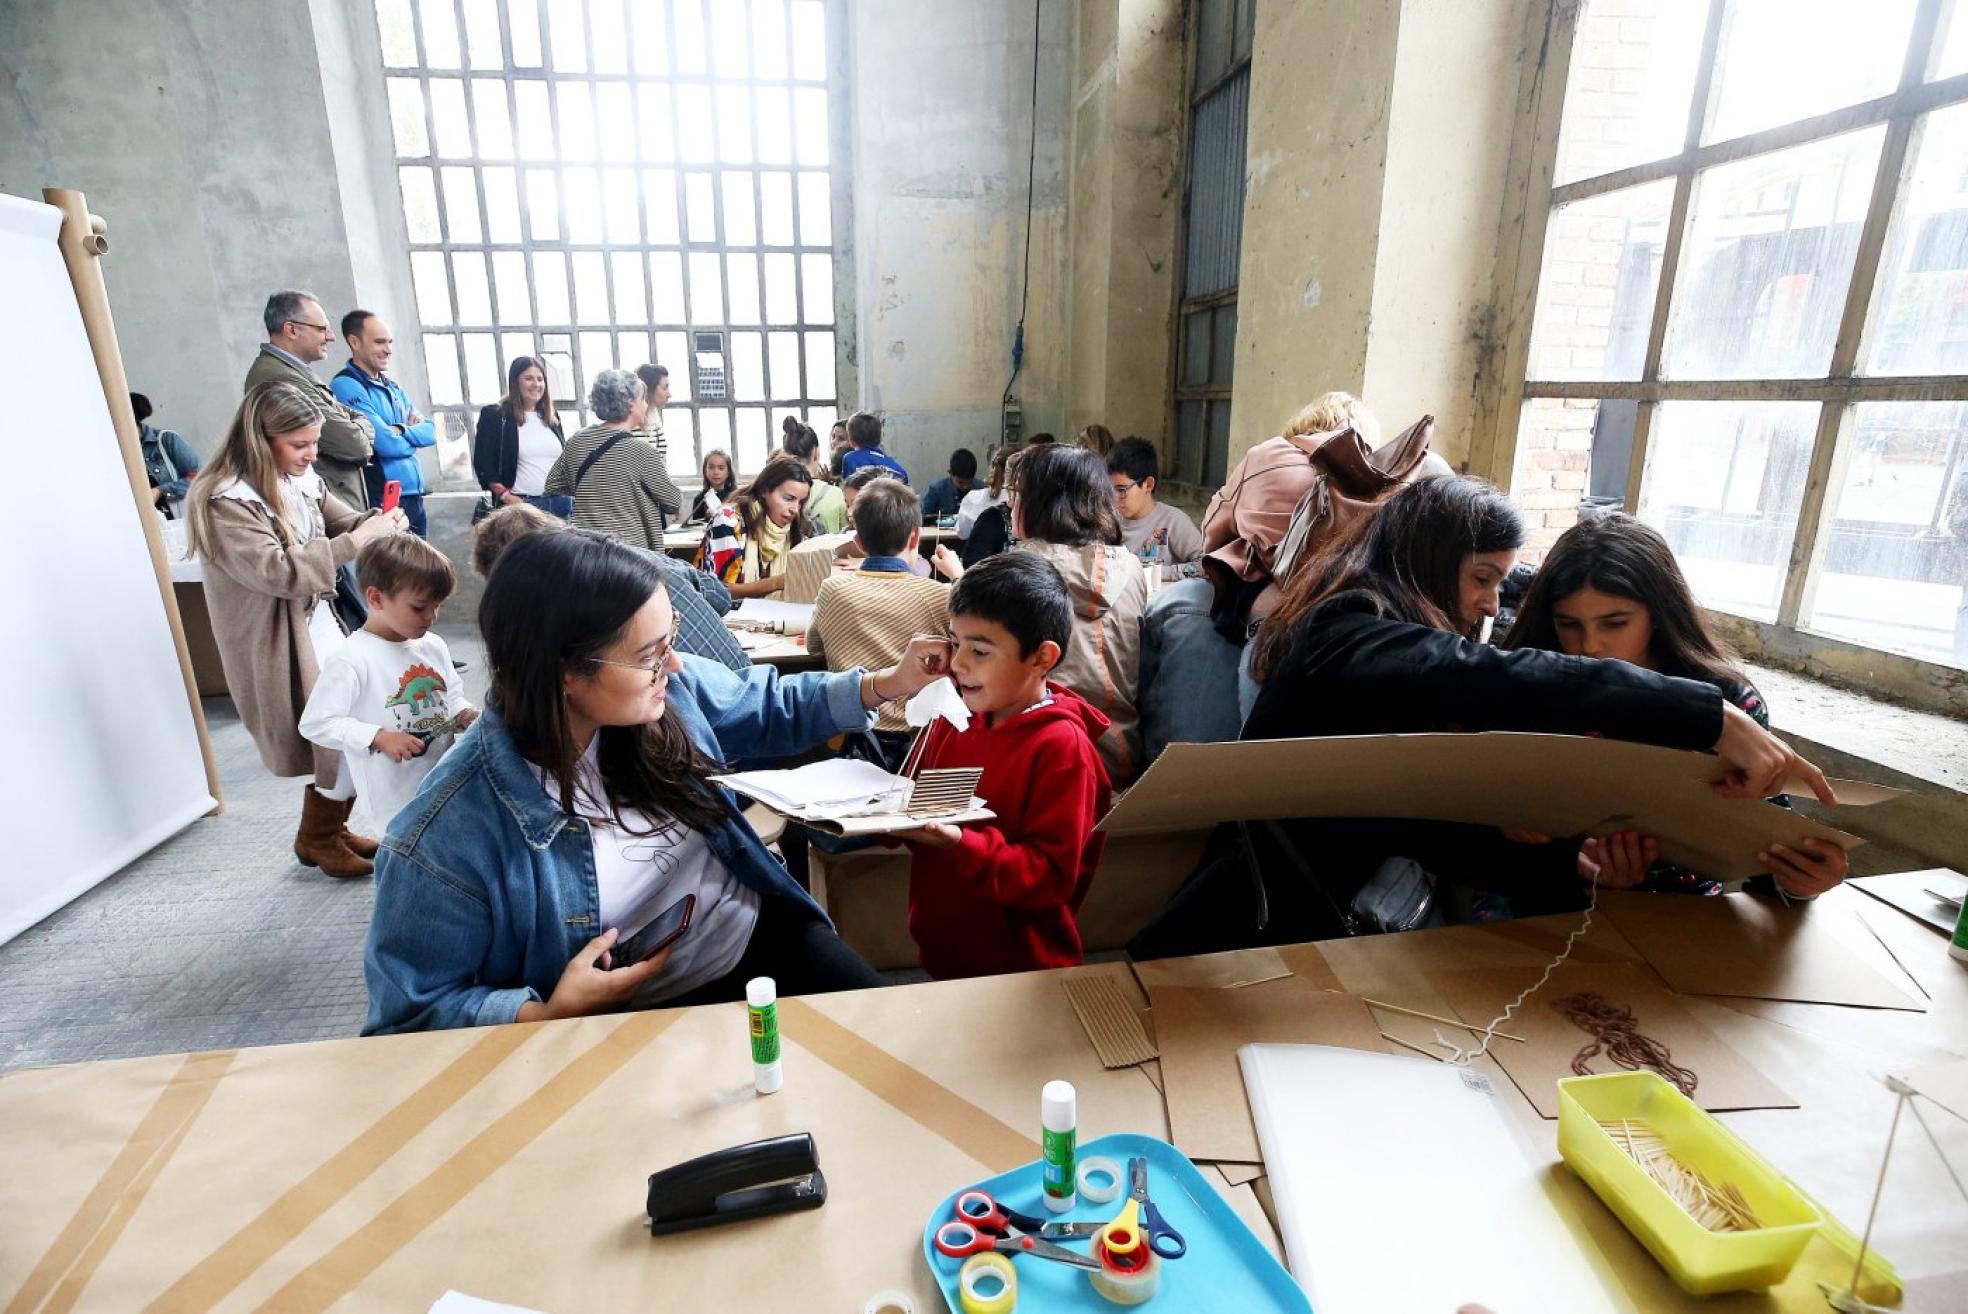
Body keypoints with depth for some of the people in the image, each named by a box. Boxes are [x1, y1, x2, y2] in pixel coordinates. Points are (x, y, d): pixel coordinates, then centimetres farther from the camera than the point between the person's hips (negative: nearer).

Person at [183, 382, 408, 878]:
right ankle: (317, 839, 19)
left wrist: (379, 522, -14)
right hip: (277, 642, -7)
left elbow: (343, 521, 10)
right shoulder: (225, 502, -20)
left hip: (321, 620, 7)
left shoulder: (300, 480, 0)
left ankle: (331, 827, 31)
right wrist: (357, 540, -29)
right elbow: (278, 572, -27)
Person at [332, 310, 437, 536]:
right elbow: (387, 444, -18)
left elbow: (430, 431, 7)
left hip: (414, 496, 8)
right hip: (382, 501, -8)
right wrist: (413, 434, 1)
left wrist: (400, 431, -11)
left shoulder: (392, 386, 16)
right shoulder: (346, 386, -10)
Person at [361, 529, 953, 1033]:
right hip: (647, 1015, -3)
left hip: (761, 932, 4)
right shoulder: (449, 835, -26)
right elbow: (409, 1015, -12)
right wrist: (550, 1013, -26)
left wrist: (888, 684, -1)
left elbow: (769, 708, 8)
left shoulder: (670, 690, -13)